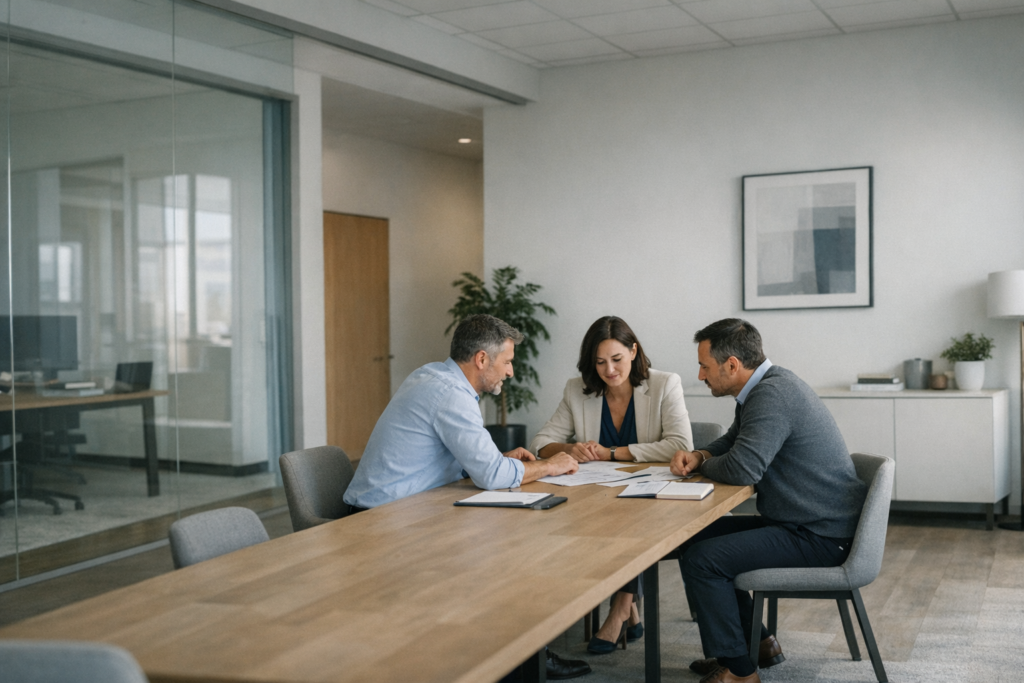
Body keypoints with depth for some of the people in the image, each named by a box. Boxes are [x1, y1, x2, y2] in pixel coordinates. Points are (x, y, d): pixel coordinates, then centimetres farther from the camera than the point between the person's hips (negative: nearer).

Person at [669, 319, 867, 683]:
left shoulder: (772, 395, -23)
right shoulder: (766, 386, 9)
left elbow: (742, 468, -30)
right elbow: (731, 441, 24)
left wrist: (702, 466, -7)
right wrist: (699, 455, 2)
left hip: (820, 537, -11)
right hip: (804, 520, 11)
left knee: (700, 559, -17)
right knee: (696, 537, 14)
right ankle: (758, 642, 23)